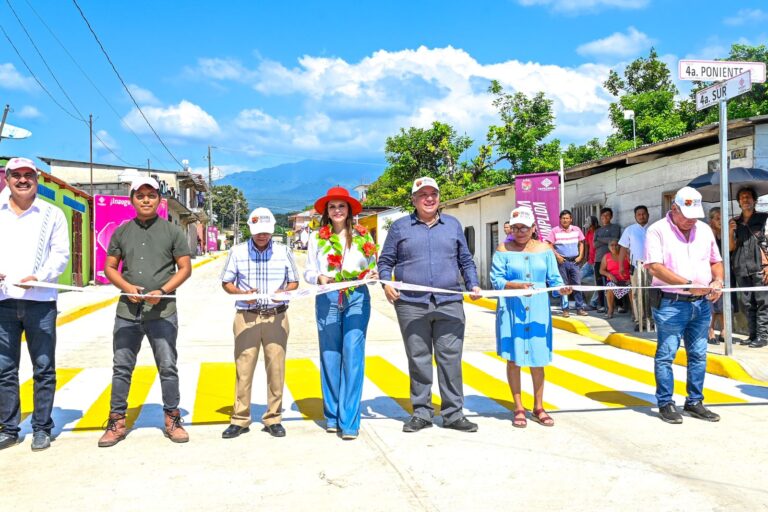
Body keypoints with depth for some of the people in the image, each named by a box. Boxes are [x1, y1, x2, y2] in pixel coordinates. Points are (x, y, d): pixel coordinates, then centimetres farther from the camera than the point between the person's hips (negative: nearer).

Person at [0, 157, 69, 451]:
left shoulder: (52, 215, 7)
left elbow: (61, 255, 1)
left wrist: (38, 276, -15)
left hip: (40, 301, -2)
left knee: (44, 369, 3)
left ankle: (42, 429, 12)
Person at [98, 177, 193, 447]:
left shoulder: (172, 232, 3)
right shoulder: (121, 232, 10)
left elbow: (185, 269, 2)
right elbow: (109, 267, 12)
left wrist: (162, 291, -12)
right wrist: (127, 287, -7)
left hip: (162, 312, -2)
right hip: (127, 311, 2)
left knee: (168, 368, 2)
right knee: (121, 368, 7)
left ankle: (172, 420, 14)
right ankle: (117, 422, 18)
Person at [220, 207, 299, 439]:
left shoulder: (284, 252, 8)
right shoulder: (237, 252, 6)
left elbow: (294, 282, 12)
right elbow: (226, 283, 8)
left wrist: (284, 292, -10)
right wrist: (242, 293, -12)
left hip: (276, 317, 1)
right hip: (246, 316, 0)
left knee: (276, 367, 2)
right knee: (243, 368, 0)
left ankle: (274, 419, 12)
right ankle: (240, 420, 9)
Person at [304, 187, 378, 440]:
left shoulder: (363, 236, 9)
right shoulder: (317, 237, 8)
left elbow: (372, 266, 13)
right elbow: (308, 271, 8)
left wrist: (374, 274, -8)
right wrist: (319, 277, -13)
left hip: (357, 299, 0)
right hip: (327, 300, 1)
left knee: (353, 357, -6)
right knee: (330, 357, 5)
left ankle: (349, 421, -2)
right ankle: (332, 416, 18)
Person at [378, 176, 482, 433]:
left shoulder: (453, 225, 15)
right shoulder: (400, 227, 9)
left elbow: (466, 260, 18)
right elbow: (385, 261, 10)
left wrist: (473, 284, 4)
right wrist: (386, 284, -7)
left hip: (449, 304, 1)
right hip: (412, 305, -1)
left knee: (450, 357, 1)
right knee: (418, 359, 5)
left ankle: (453, 413, 10)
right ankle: (422, 412, 16)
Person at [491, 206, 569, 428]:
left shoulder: (545, 249, 9)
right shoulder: (503, 249, 2)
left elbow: (554, 277, 4)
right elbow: (496, 279, -6)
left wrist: (561, 288, -17)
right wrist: (516, 285, -22)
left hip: (538, 311, 2)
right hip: (512, 311, -2)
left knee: (538, 359, 7)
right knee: (513, 359, 4)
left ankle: (538, 408, 22)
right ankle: (519, 408, 17)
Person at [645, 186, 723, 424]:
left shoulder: (704, 230, 11)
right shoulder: (658, 230, -7)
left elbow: (716, 261, 20)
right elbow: (655, 267, -16)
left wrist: (718, 281, -3)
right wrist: (689, 285, -21)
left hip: (701, 304, 6)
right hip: (671, 304, -5)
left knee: (698, 355, 11)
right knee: (665, 355, 1)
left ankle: (695, 402, 23)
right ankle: (665, 403, 12)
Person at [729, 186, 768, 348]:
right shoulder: (735, 222, 14)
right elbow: (731, 247, 15)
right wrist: (730, 232, -3)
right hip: (741, 269, 4)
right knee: (747, 304, 7)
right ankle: (753, 335, 13)